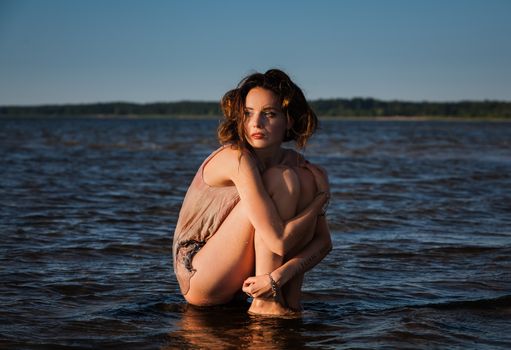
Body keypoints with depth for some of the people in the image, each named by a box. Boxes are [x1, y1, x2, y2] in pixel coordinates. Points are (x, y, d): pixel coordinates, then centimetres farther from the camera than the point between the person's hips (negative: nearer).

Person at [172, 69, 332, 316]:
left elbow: (323, 240, -7)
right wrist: (321, 196, -13)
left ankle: (290, 300, -9)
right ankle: (265, 303, -18)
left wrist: (281, 274, -25)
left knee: (306, 182, -10)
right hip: (200, 283, -6)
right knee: (281, 180, -21)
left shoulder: (295, 164, -2)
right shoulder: (237, 159, -23)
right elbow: (279, 241, -28)